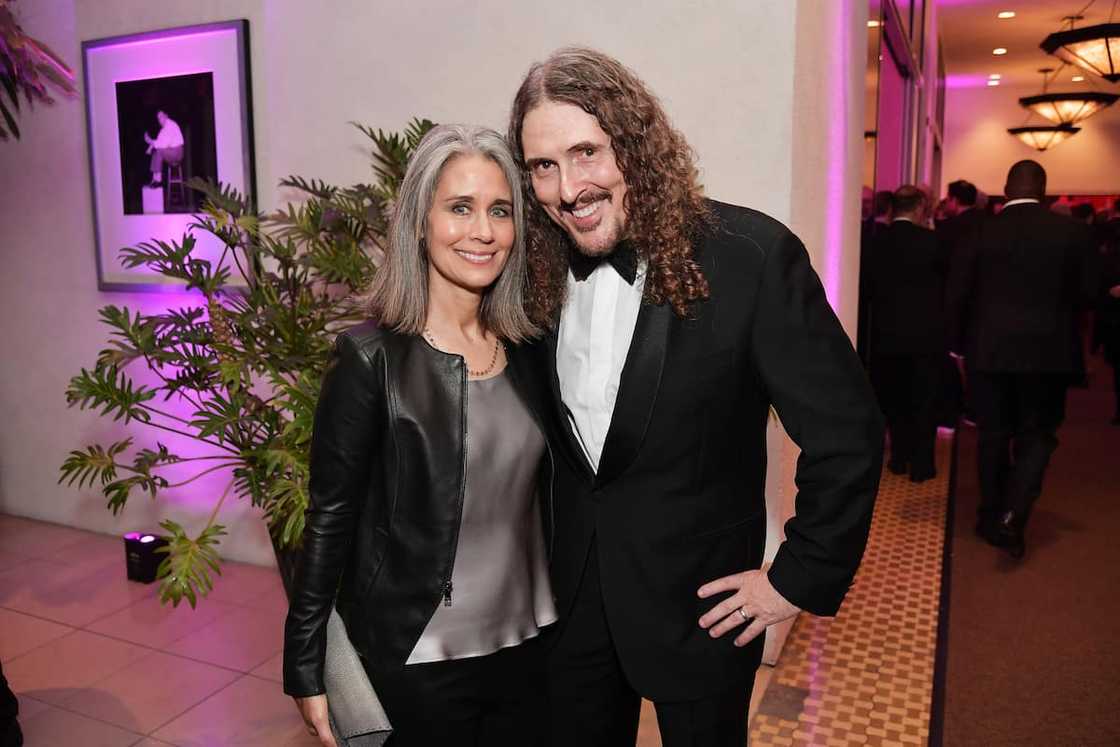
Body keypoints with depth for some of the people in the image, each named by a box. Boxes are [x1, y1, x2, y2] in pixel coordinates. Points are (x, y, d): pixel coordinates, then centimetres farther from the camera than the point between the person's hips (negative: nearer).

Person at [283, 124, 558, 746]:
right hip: (415, 663, -4)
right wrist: (305, 669, -7)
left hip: (526, 648, 5)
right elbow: (330, 520, -11)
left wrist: (556, 618, 9)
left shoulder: (527, 348, 0)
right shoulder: (372, 358, -15)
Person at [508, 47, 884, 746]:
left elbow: (847, 434, -15)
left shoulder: (752, 255, -21)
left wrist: (801, 578, -11)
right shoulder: (540, 270, -6)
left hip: (700, 600, -3)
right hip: (570, 589, 4)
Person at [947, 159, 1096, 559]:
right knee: (1036, 435, 11)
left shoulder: (980, 232, -7)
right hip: (1048, 350, 0)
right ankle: (1013, 515, -5)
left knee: (994, 434, 13)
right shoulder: (1072, 231, -6)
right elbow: (1084, 292, -1)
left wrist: (959, 342, 9)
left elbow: (957, 295, -4)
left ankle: (992, 515, 23)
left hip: (989, 349, 1)